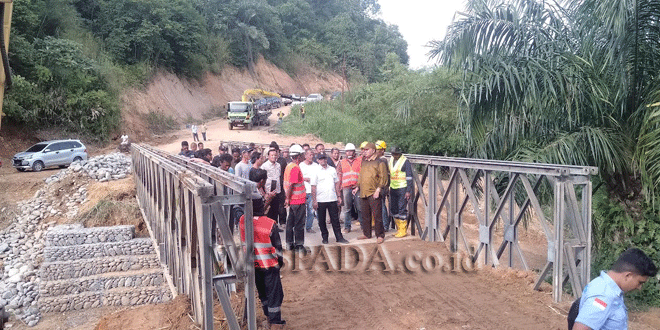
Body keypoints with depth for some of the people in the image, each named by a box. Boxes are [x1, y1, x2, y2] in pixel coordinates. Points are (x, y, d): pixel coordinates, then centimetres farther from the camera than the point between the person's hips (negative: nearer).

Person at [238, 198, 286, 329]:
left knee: (262, 291, 21)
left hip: (253, 264, 5)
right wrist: (280, 260, 5)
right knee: (274, 292, 8)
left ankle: (269, 318, 34)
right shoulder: (269, 224, -22)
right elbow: (277, 246, -11)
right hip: (269, 264, -5)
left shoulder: (242, 221, -10)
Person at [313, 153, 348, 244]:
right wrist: (314, 201, -8)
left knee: (335, 219, 5)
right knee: (322, 221, 6)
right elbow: (313, 186, -4)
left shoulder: (332, 170, 11)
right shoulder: (316, 171, -1)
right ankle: (324, 238, 18)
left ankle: (339, 237, 11)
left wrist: (339, 196, 10)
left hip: (332, 199, 3)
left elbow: (336, 183, 16)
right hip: (320, 200, -3)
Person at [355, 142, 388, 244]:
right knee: (365, 215, 13)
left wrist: (378, 190, -17)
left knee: (377, 215, -5)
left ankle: (380, 235, 3)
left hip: (374, 194, -7)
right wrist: (357, 187, 19)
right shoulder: (363, 162, 17)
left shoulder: (379, 163, -5)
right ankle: (366, 234, 24)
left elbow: (383, 178, -9)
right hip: (363, 193, 7)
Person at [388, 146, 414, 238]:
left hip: (403, 188, -7)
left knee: (402, 209, -7)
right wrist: (388, 187, 19)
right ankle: (399, 229, 20)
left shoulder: (405, 161, -10)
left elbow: (409, 177, -10)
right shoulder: (390, 160, 11)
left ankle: (403, 230, 2)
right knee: (393, 210, 9)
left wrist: (408, 191, -14)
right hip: (393, 188, 7)